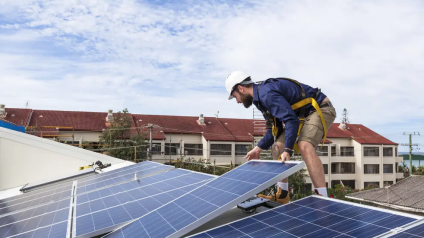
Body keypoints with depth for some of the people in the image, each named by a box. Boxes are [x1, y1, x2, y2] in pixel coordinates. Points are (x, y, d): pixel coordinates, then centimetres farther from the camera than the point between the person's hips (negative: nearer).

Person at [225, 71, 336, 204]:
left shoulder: (266, 93, -25)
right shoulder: (261, 96, 8)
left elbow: (291, 120, -33)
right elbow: (275, 128, 12)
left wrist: (288, 150, -36)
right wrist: (259, 149, 5)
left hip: (321, 109, -10)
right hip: (303, 114, 10)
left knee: (305, 146, -33)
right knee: (277, 147, 6)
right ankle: (282, 195, 12)